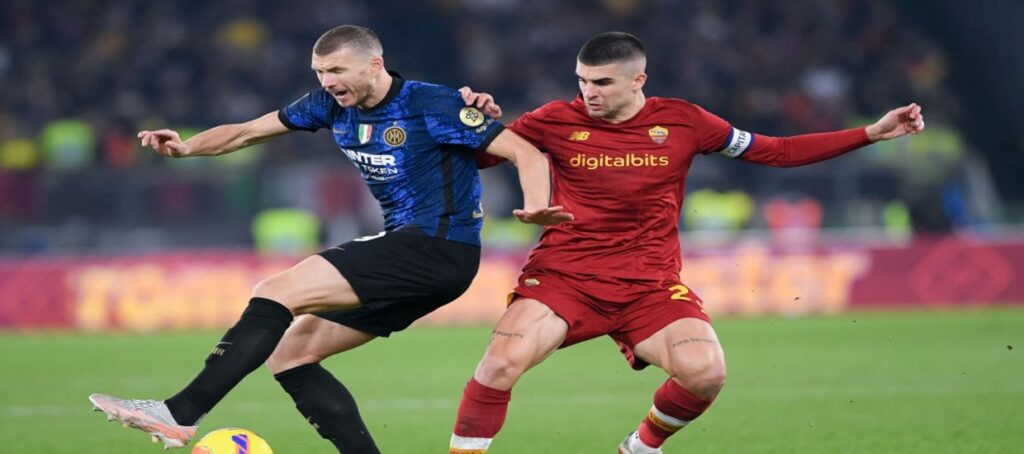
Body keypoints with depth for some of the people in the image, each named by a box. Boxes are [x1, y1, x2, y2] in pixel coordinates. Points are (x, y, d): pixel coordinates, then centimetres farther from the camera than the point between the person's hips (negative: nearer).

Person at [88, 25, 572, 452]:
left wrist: (536, 207, -33)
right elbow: (248, 131, 13)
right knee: (289, 354, 4)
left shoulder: (433, 106, -13)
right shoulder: (333, 105, 7)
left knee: (275, 293, -17)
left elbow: (526, 153, -13)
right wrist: (186, 147, -5)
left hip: (440, 250, -9)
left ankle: (181, 413, -21)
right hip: (404, 247, 9)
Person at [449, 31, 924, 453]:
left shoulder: (681, 121, 2)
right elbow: (478, 155, 11)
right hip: (563, 275, -1)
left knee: (706, 372, -22)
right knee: (502, 362, -27)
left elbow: (777, 151, 10)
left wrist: (872, 133, 7)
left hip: (649, 283, 1)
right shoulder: (556, 121, 0)